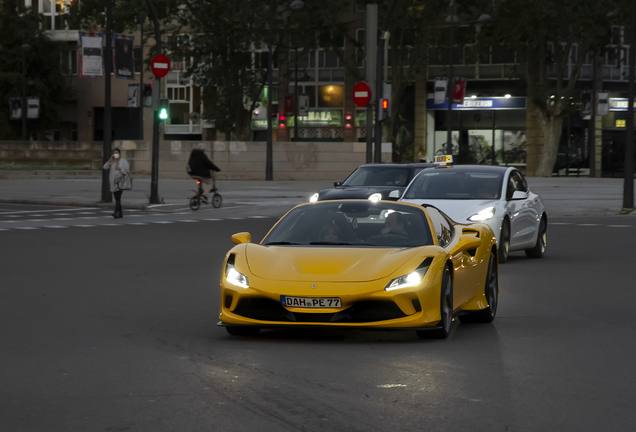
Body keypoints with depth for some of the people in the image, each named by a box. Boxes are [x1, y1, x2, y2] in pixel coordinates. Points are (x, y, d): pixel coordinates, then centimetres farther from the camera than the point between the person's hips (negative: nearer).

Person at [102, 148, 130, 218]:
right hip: (113, 182, 5)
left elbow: (127, 171, -3)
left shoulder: (124, 161, 1)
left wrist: (120, 169, -18)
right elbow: (105, 167, -4)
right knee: (117, 198, 9)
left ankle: (116, 213, -28)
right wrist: (110, 160, -12)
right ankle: (120, 213, 17)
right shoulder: (112, 161, 10)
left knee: (118, 197, -18)